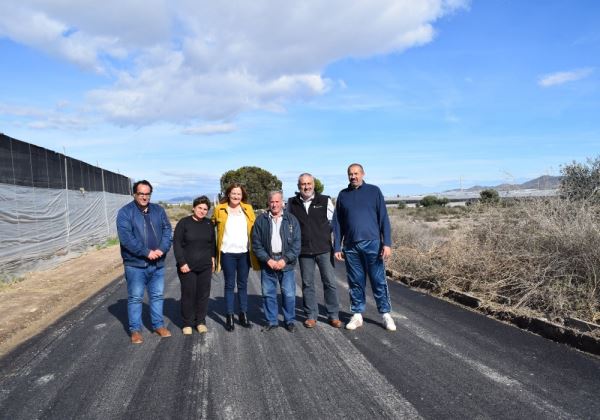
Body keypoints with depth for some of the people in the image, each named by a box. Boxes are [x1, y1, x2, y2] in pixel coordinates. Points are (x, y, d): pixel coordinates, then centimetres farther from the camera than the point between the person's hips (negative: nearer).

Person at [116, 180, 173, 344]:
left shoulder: (158, 210, 7)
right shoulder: (125, 212, -7)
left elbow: (167, 230, 2)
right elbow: (126, 237, -17)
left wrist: (162, 249, -16)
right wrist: (146, 252, -21)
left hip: (157, 263, 4)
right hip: (135, 264, -4)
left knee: (157, 295, 14)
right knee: (135, 298, 5)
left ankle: (158, 325, 28)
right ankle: (135, 330, 18)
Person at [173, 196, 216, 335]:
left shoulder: (209, 224, 6)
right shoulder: (184, 223, -4)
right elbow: (177, 244, -6)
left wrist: (212, 258, 8)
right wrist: (182, 262, -12)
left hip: (205, 266, 3)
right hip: (187, 266, -3)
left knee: (203, 294, 6)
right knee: (188, 294, 3)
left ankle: (201, 321, 19)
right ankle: (187, 323, 16)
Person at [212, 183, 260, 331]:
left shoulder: (248, 208, 6)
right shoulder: (220, 210, 2)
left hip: (244, 253, 2)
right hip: (227, 253, -2)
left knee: (243, 285, 10)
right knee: (229, 285, 4)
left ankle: (243, 315, 19)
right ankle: (229, 317, 11)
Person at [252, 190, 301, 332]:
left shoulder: (291, 220, 3)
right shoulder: (261, 220, 4)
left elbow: (296, 244, 0)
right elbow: (256, 244, 2)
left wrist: (285, 260, -11)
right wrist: (268, 260, -9)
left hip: (286, 263, -1)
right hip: (267, 263, 1)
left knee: (289, 294, 2)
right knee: (268, 294, 8)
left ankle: (289, 321, 20)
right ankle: (271, 321, 22)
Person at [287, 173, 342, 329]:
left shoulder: (325, 201, 0)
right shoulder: (292, 203, 4)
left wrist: (323, 234, 1)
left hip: (324, 249, -1)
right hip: (304, 251, 1)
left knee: (330, 282, 2)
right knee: (307, 284, 8)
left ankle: (333, 315, 15)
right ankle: (311, 316, 21)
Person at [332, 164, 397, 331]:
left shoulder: (374, 191, 3)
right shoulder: (343, 195, 10)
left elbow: (383, 218, -1)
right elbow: (337, 223, 11)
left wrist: (387, 243, -8)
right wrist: (337, 247, 6)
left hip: (372, 244, -2)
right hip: (351, 247, 2)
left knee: (379, 281, 3)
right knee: (355, 282, 9)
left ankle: (386, 314, 14)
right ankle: (357, 315, 19)